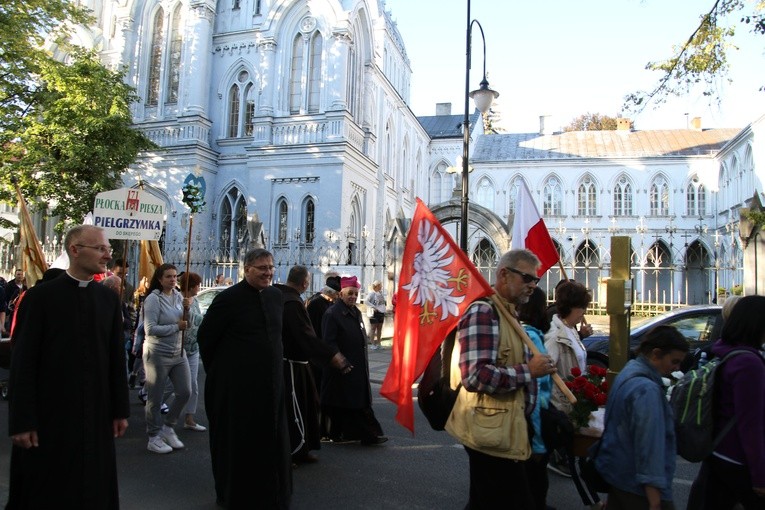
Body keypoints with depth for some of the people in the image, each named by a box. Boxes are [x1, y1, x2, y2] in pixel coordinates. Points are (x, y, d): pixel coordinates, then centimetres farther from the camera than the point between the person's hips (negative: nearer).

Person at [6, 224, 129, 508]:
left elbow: (116, 356, 5)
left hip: (96, 412, 4)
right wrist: (22, 421, -11)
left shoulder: (109, 298, 3)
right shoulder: (40, 296, -9)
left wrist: (120, 409, 5)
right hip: (48, 414, -3)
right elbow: (23, 362, -9)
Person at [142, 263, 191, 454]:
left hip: (178, 352, 6)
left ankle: (167, 426, 27)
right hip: (158, 354, -6)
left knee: (185, 392, 7)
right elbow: (150, 329, -20)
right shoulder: (153, 299, -14)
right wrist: (176, 327, -18)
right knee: (155, 398, 5)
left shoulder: (179, 296, 4)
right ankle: (153, 437, 20)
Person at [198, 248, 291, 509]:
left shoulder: (275, 295, 4)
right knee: (237, 442, 9)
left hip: (270, 382, 5)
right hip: (236, 384, -5)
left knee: (270, 440, 14)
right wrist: (219, 371, 3)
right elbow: (205, 337, -5)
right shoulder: (228, 298, -13)